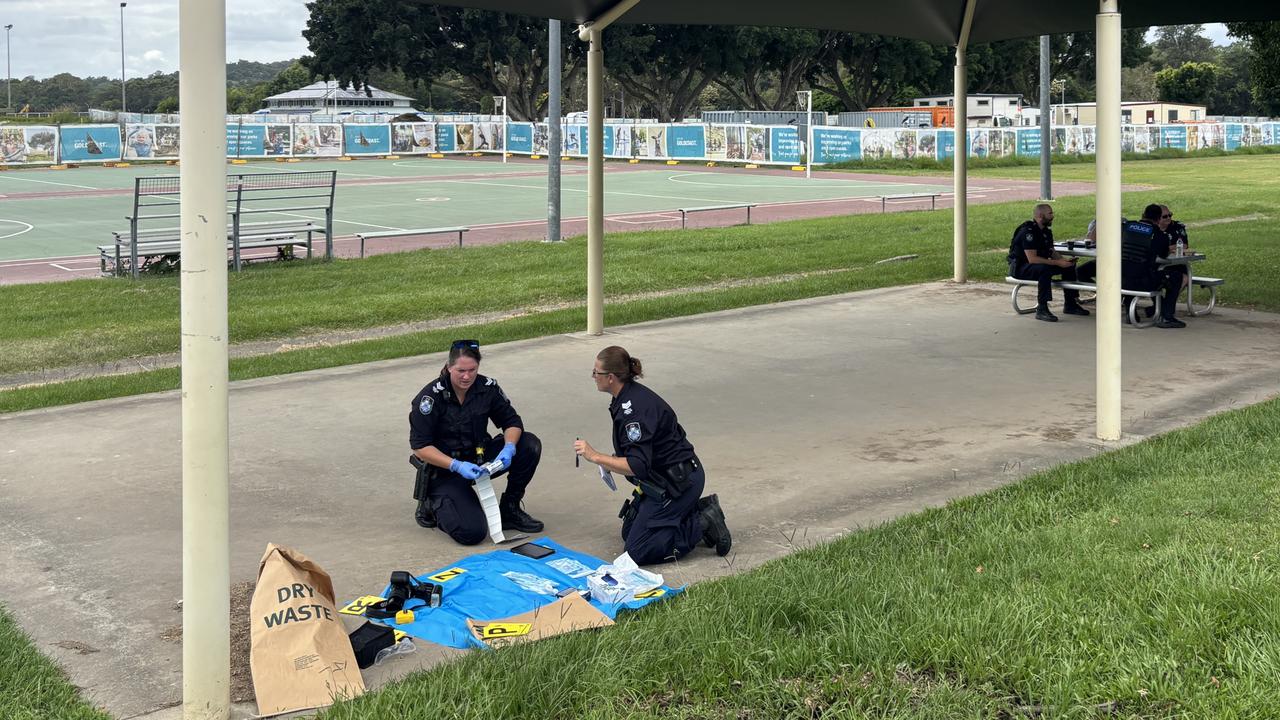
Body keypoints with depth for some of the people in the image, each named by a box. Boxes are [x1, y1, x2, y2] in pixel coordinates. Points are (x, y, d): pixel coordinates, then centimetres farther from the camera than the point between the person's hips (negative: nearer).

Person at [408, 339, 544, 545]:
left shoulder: (487, 387, -7)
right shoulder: (430, 397, -19)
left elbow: (512, 422, 1)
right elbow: (420, 447, -19)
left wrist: (509, 447, -22)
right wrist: (457, 466, -30)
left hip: (479, 457, 5)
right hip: (444, 470, -5)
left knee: (530, 445, -16)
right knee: (472, 533, -24)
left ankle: (509, 509, 0)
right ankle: (433, 504, 8)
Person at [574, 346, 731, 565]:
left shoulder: (633, 408, -25)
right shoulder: (631, 395, 6)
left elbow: (638, 467, -30)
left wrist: (595, 456, -25)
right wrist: (609, 461, 9)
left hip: (680, 481, -10)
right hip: (667, 478, 10)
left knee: (637, 551, -10)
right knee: (629, 532, 17)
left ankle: (704, 523, -3)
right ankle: (700, 509, 14)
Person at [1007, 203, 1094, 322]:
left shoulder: (1046, 231, 8)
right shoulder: (1028, 231, -23)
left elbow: (1051, 252, 13)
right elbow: (1032, 259, -29)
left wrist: (1064, 259, -9)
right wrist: (1057, 263, -28)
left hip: (1038, 264, 10)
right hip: (1020, 267, -10)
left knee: (1069, 266, 2)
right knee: (1045, 269, -37)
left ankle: (1070, 304, 7)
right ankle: (1041, 309, -35)